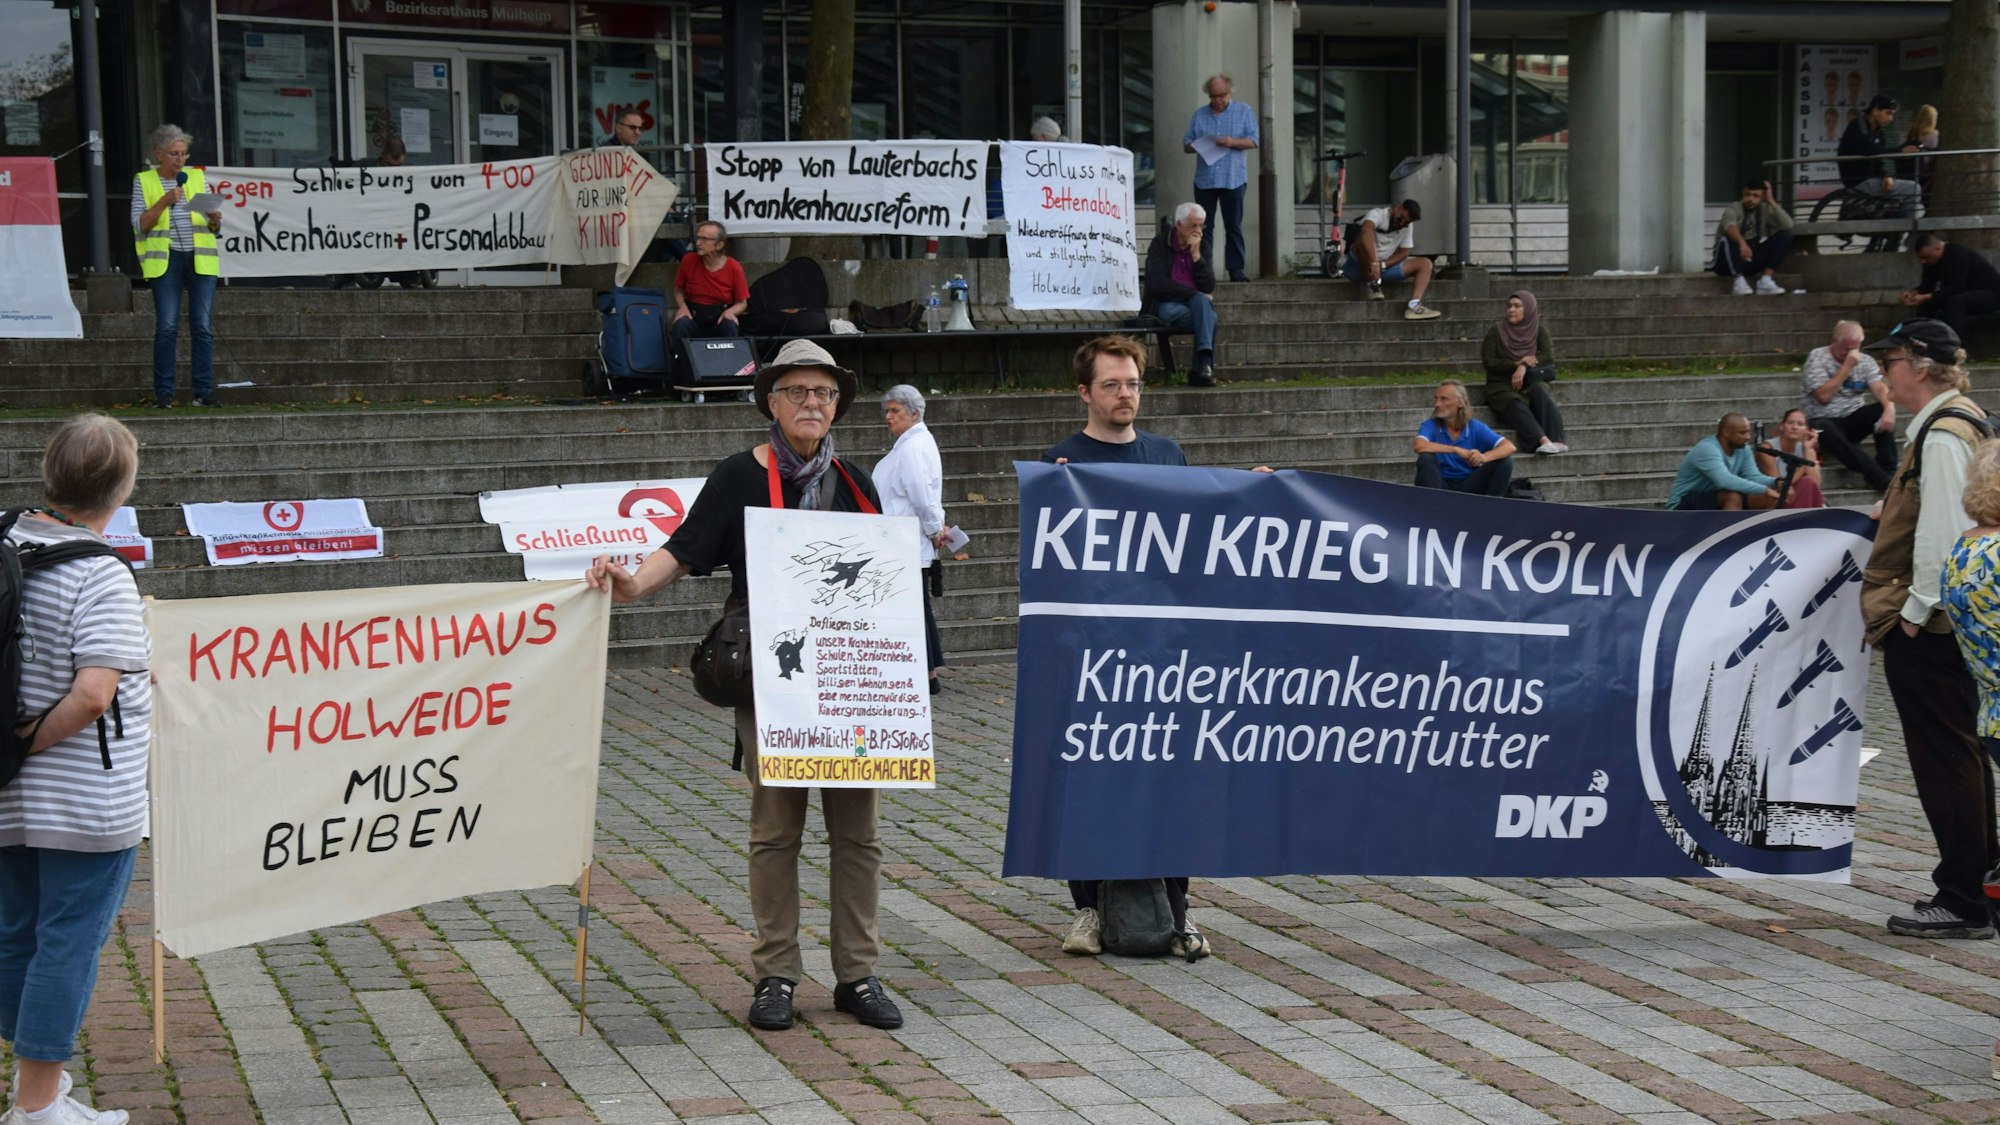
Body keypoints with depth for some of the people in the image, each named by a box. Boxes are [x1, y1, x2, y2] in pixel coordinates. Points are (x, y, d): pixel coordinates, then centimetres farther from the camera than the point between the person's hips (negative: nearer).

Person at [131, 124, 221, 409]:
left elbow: (214, 227, 13)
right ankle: (163, 393, -2)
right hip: (165, 259, -2)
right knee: (167, 326, -7)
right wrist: (164, 201, -13)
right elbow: (140, 224, -3)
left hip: (200, 258, 2)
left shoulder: (197, 177, 13)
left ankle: (204, 391, 1)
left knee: (203, 326, -3)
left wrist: (215, 220, -10)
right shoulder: (144, 181, 7)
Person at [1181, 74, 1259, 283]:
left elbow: (1254, 141, 0)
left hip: (1233, 179, -2)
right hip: (1204, 179, 2)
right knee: (1204, 227, 1)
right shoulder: (1199, 115, 14)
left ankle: (1236, 269, 0)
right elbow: (1186, 145, 12)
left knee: (1234, 226, -1)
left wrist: (1233, 142, -17)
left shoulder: (1244, 112, 8)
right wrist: (1198, 145, -11)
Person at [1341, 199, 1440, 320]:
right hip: (1357, 266, -6)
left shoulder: (1407, 226, 3)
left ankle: (1414, 305, -27)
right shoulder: (1377, 214, -18)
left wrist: (1382, 265, -18)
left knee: (1425, 263, -6)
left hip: (1385, 266, 6)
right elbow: (1367, 231, -40)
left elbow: (1403, 253, 2)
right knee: (1365, 238, -37)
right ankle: (1373, 285, -27)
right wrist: (1374, 263, -53)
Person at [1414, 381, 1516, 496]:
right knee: (1426, 459, -29)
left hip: (1469, 487, 1)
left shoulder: (1476, 427, 1)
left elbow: (1509, 447, -11)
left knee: (1504, 463, -16)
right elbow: (1419, 446, -25)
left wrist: (1484, 457, -33)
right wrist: (1457, 450, -29)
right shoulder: (1431, 425, -2)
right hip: (1442, 485, -1)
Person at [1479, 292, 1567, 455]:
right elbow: (1489, 362, -4)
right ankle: (1543, 441, -55)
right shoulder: (1496, 331, 4)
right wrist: (1517, 364, -13)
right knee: (1515, 404, -36)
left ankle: (1556, 440, -48)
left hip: (1531, 382, 2)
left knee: (1540, 392, -35)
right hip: (1501, 385, -2)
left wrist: (1524, 367, -19)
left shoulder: (1539, 331, 9)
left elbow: (1549, 356, -5)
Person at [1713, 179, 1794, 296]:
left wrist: (1771, 201, -12)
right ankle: (1738, 281, -36)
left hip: (1752, 261, 4)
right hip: (1730, 263, -4)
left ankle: (1766, 280, -24)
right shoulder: (1733, 209, -9)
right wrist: (1742, 242, -55)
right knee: (1728, 238, -35)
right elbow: (1730, 227, -34)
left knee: (1784, 236, -12)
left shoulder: (1765, 210, 5)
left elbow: (1787, 225, -13)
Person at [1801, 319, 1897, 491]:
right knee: (1824, 429, -39)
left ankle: (1887, 469, -24)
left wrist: (1890, 408, -32)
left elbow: (1879, 388, -10)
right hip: (1825, 420, -4)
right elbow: (1823, 396, -16)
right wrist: (1847, 367, -15)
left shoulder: (1865, 360, 6)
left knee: (1882, 409, -25)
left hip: (1854, 419, 4)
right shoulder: (1817, 358, -5)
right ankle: (1875, 475, -43)